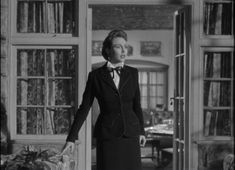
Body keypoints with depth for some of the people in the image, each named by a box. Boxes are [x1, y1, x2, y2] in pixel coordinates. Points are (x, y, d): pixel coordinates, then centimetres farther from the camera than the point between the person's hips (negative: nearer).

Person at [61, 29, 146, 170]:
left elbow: (136, 105, 13)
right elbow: (84, 108, -1)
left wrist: (141, 131, 10)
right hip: (107, 135, -2)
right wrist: (71, 138, -4)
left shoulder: (132, 73, 5)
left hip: (130, 135, 3)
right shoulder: (96, 76, -3)